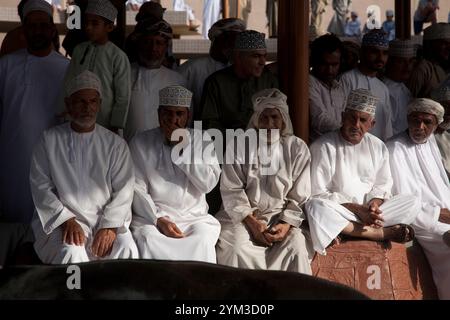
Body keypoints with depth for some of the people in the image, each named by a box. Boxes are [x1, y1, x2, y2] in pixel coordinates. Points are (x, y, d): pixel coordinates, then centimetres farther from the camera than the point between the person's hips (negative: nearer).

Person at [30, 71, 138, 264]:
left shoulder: (115, 144, 8)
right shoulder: (49, 140, 6)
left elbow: (124, 190, 1)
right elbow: (40, 186, 0)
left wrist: (109, 226, -14)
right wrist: (67, 220, -12)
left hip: (107, 219, 1)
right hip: (61, 219, -1)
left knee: (127, 250, -26)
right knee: (71, 253, -31)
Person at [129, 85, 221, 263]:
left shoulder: (201, 140, 9)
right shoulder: (141, 143, 6)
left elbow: (209, 183, -3)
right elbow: (137, 190, -1)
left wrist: (183, 150, -9)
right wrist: (158, 220, -15)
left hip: (194, 215, 1)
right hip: (152, 215, 0)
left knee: (202, 240, -31)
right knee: (148, 240, -32)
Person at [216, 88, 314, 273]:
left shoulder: (297, 149, 2)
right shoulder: (239, 145, -1)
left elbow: (300, 197, 2)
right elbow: (231, 190, -3)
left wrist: (286, 224, -13)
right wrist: (252, 222, -14)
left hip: (284, 216, 1)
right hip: (244, 214, -1)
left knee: (297, 246, -27)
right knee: (237, 248, -28)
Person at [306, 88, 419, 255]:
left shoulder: (378, 146, 8)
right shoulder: (323, 147, -7)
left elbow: (383, 186, 12)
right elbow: (318, 193, -12)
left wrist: (374, 204, -12)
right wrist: (357, 209, -19)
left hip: (370, 212, 4)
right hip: (338, 212, -4)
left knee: (413, 203, -13)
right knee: (315, 207, -37)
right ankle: (382, 233, -26)